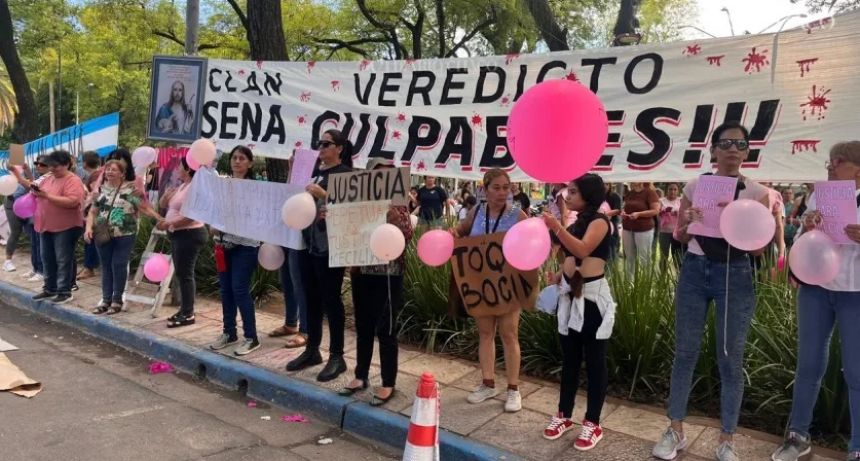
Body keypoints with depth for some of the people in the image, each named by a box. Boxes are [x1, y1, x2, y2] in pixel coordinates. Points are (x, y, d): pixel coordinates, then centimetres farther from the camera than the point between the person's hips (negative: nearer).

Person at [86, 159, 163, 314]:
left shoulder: (130, 189, -4)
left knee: (119, 266, -2)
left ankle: (117, 301, 9)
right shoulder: (101, 189, 10)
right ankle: (106, 300, 18)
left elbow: (144, 208, -8)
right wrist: (89, 227, -2)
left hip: (124, 235, -4)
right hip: (103, 235, 4)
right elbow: (93, 212, 13)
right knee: (106, 266, 10)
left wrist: (160, 218, -19)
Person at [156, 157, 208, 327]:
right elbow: (163, 205, 22)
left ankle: (188, 314, -3)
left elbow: (191, 216, -25)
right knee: (181, 273, 13)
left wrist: (169, 224, -23)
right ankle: (184, 310, 21)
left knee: (185, 274, -8)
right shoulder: (182, 186, 16)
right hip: (178, 234, 10)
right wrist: (166, 195, 2)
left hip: (189, 235, -10)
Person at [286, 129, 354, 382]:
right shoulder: (314, 171, 16)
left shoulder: (345, 174, -5)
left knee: (331, 298, -2)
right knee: (312, 297, 13)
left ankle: (336, 356, 8)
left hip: (330, 246, -7)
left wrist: (322, 194, -24)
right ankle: (312, 350, 25)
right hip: (310, 242, 7)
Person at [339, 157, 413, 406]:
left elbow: (408, 234, -14)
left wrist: (391, 211, -25)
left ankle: (388, 383, 13)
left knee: (385, 329, 1)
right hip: (361, 271, 5)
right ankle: (361, 376, 29)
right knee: (363, 327, 15)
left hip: (387, 274, -4)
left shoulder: (398, 204, -3)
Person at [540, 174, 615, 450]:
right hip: (570, 294, 7)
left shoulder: (599, 221, -8)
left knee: (594, 360, 2)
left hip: (592, 296, -7)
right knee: (569, 357, 14)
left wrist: (557, 228, -33)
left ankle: (593, 424, 11)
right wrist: (558, 276, 1)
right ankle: (564, 415, 25)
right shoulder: (577, 221, 14)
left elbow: (583, 250, -25)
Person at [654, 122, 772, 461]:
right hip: (694, 271, 2)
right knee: (684, 353, 7)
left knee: (730, 360, 5)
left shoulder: (756, 192, -1)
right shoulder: (694, 186, 4)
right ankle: (676, 432, 21)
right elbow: (679, 238, 8)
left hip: (735, 275, -1)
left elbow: (760, 248, -5)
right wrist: (688, 223, -14)